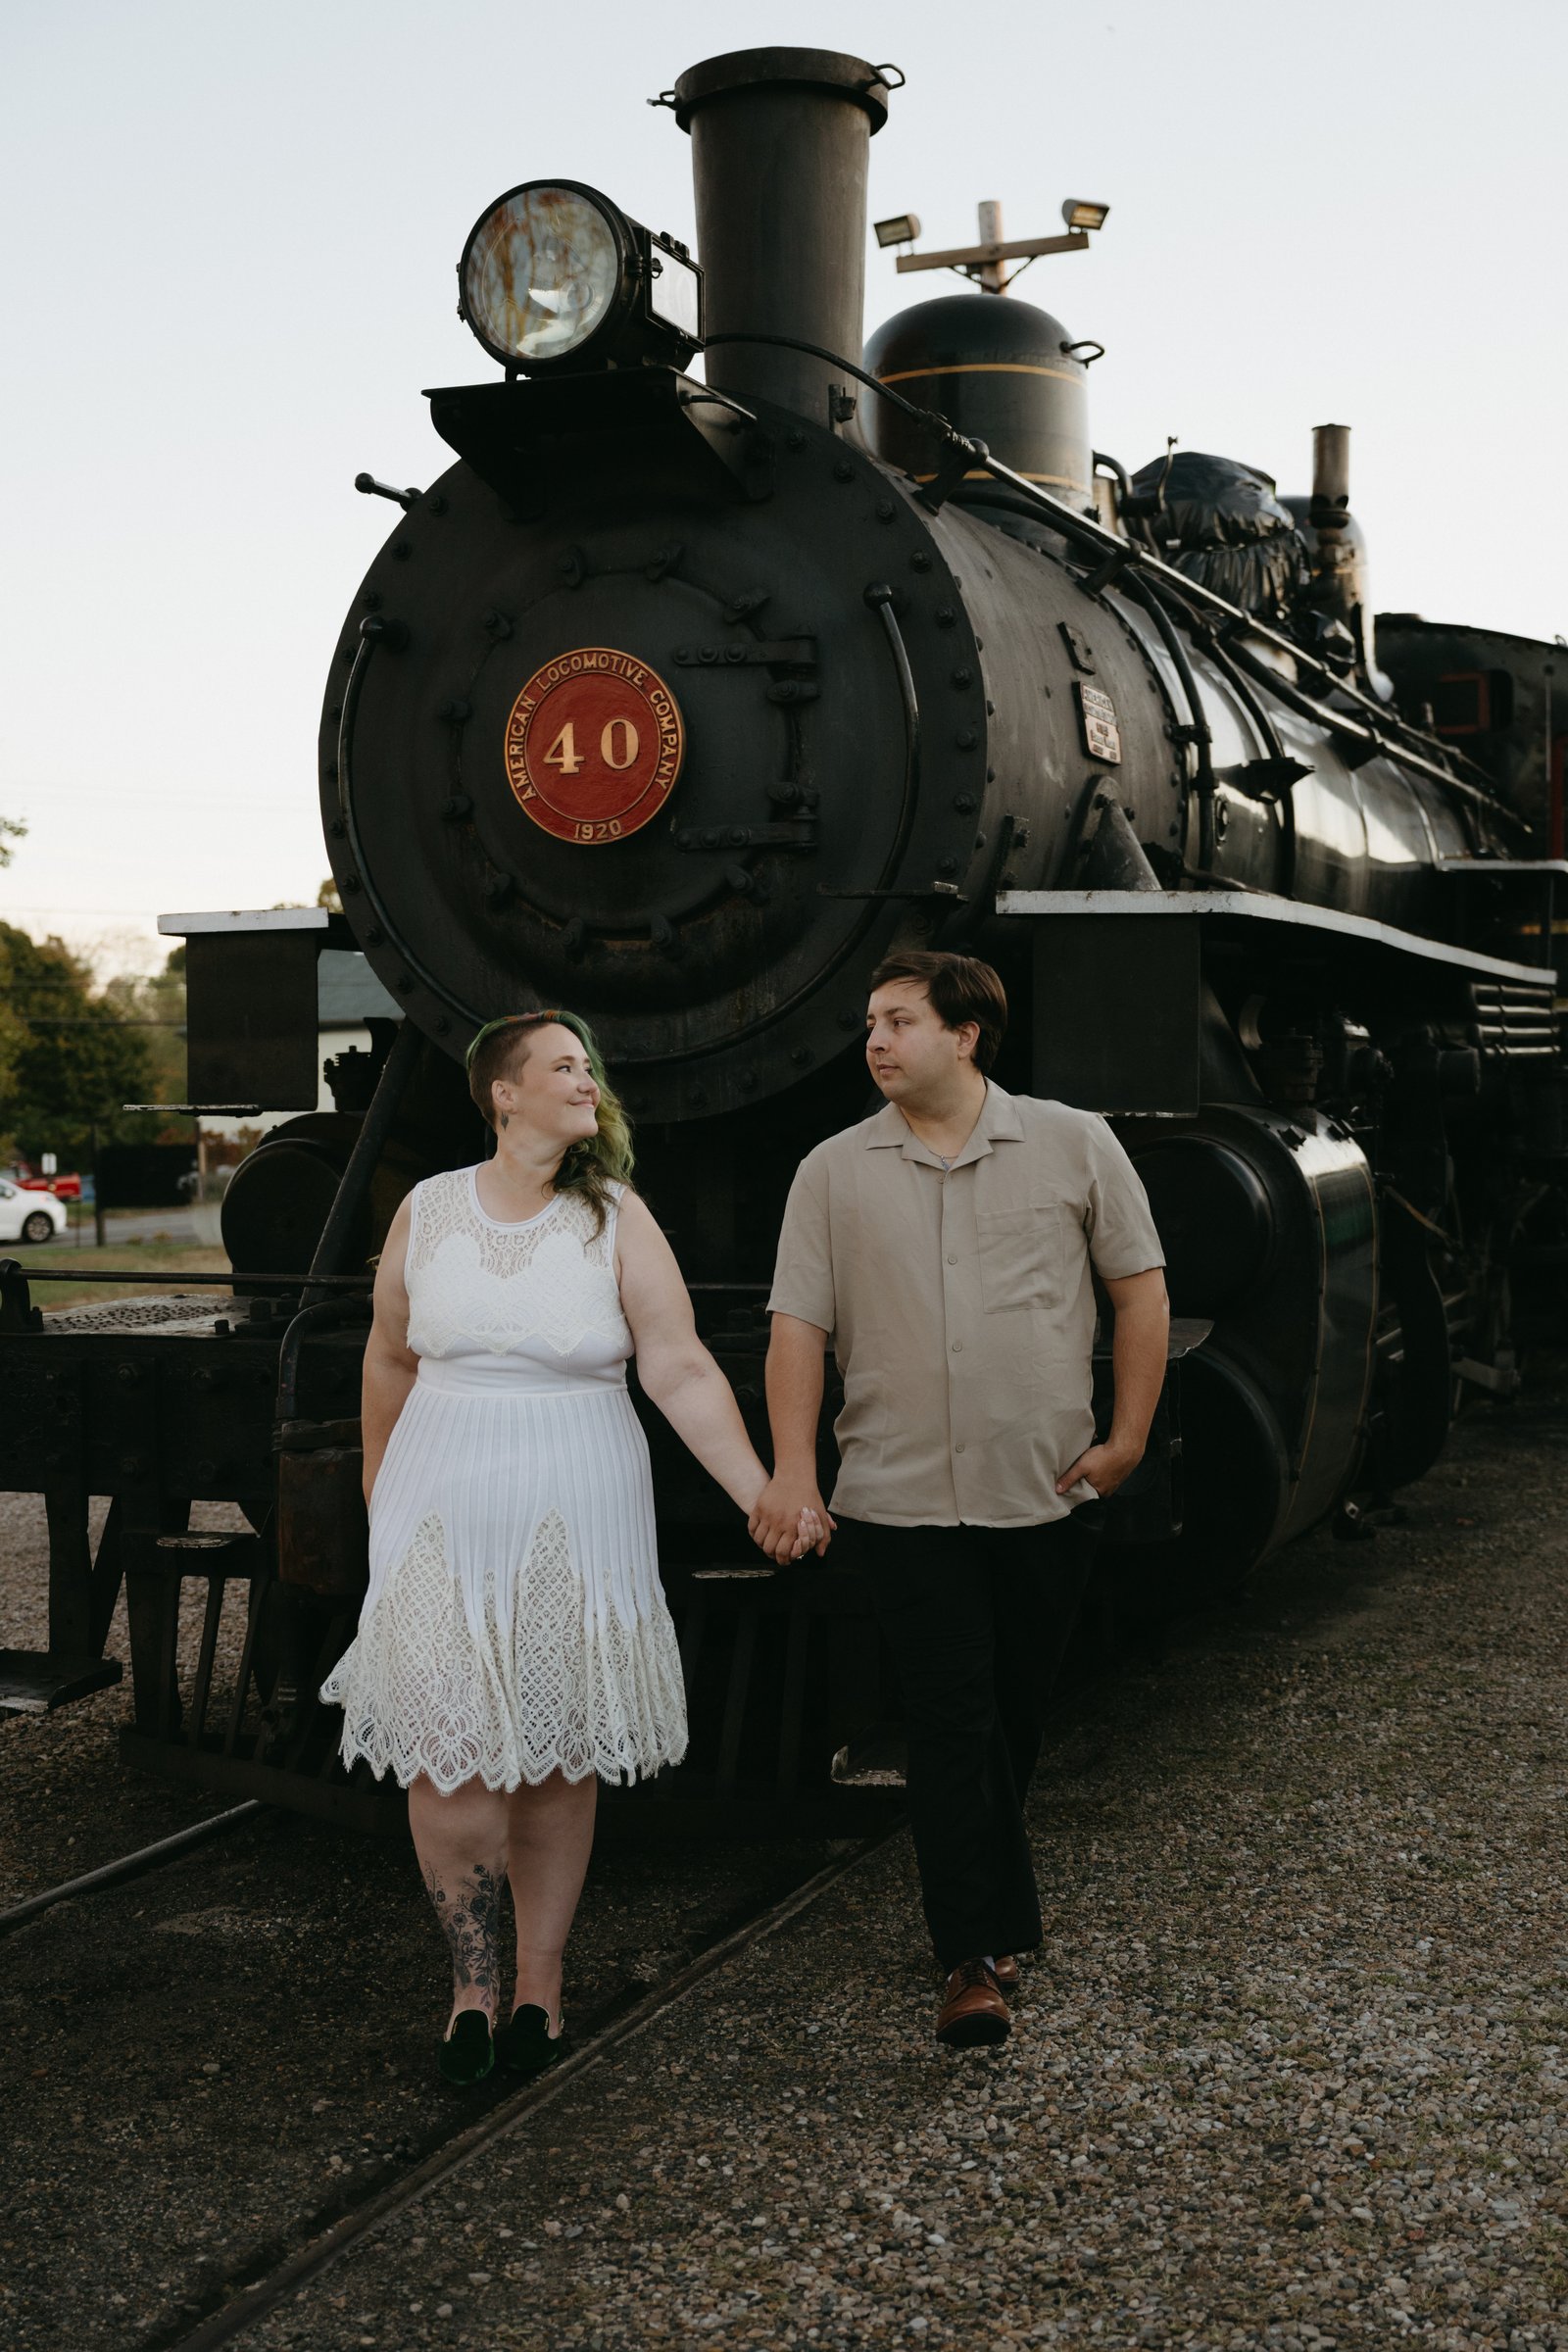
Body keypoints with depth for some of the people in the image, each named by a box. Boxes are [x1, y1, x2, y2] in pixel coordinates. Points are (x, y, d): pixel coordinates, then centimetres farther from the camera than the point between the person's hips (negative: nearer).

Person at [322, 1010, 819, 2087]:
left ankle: (541, 1980, 23)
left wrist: (764, 1494, -14)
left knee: (558, 1760, 6)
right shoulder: (426, 1212, 2)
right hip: (445, 1515, 1)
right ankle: (473, 1981, 13)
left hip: (578, 1517, 0)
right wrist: (379, 1497, 22)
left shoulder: (616, 1219, -2)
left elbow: (681, 1370, -7)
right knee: (446, 1758, -6)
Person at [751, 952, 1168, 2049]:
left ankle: (994, 1906, 37)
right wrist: (792, 1470, -10)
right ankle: (978, 1956, 2)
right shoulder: (834, 1172, 3)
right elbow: (799, 1325, 0)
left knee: (1016, 1712, 14)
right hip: (903, 1498, -1)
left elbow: (1141, 1288, 6)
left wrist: (1129, 1437, 0)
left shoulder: (1073, 1145, 2)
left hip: (1047, 1493, 1)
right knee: (950, 1720, -5)